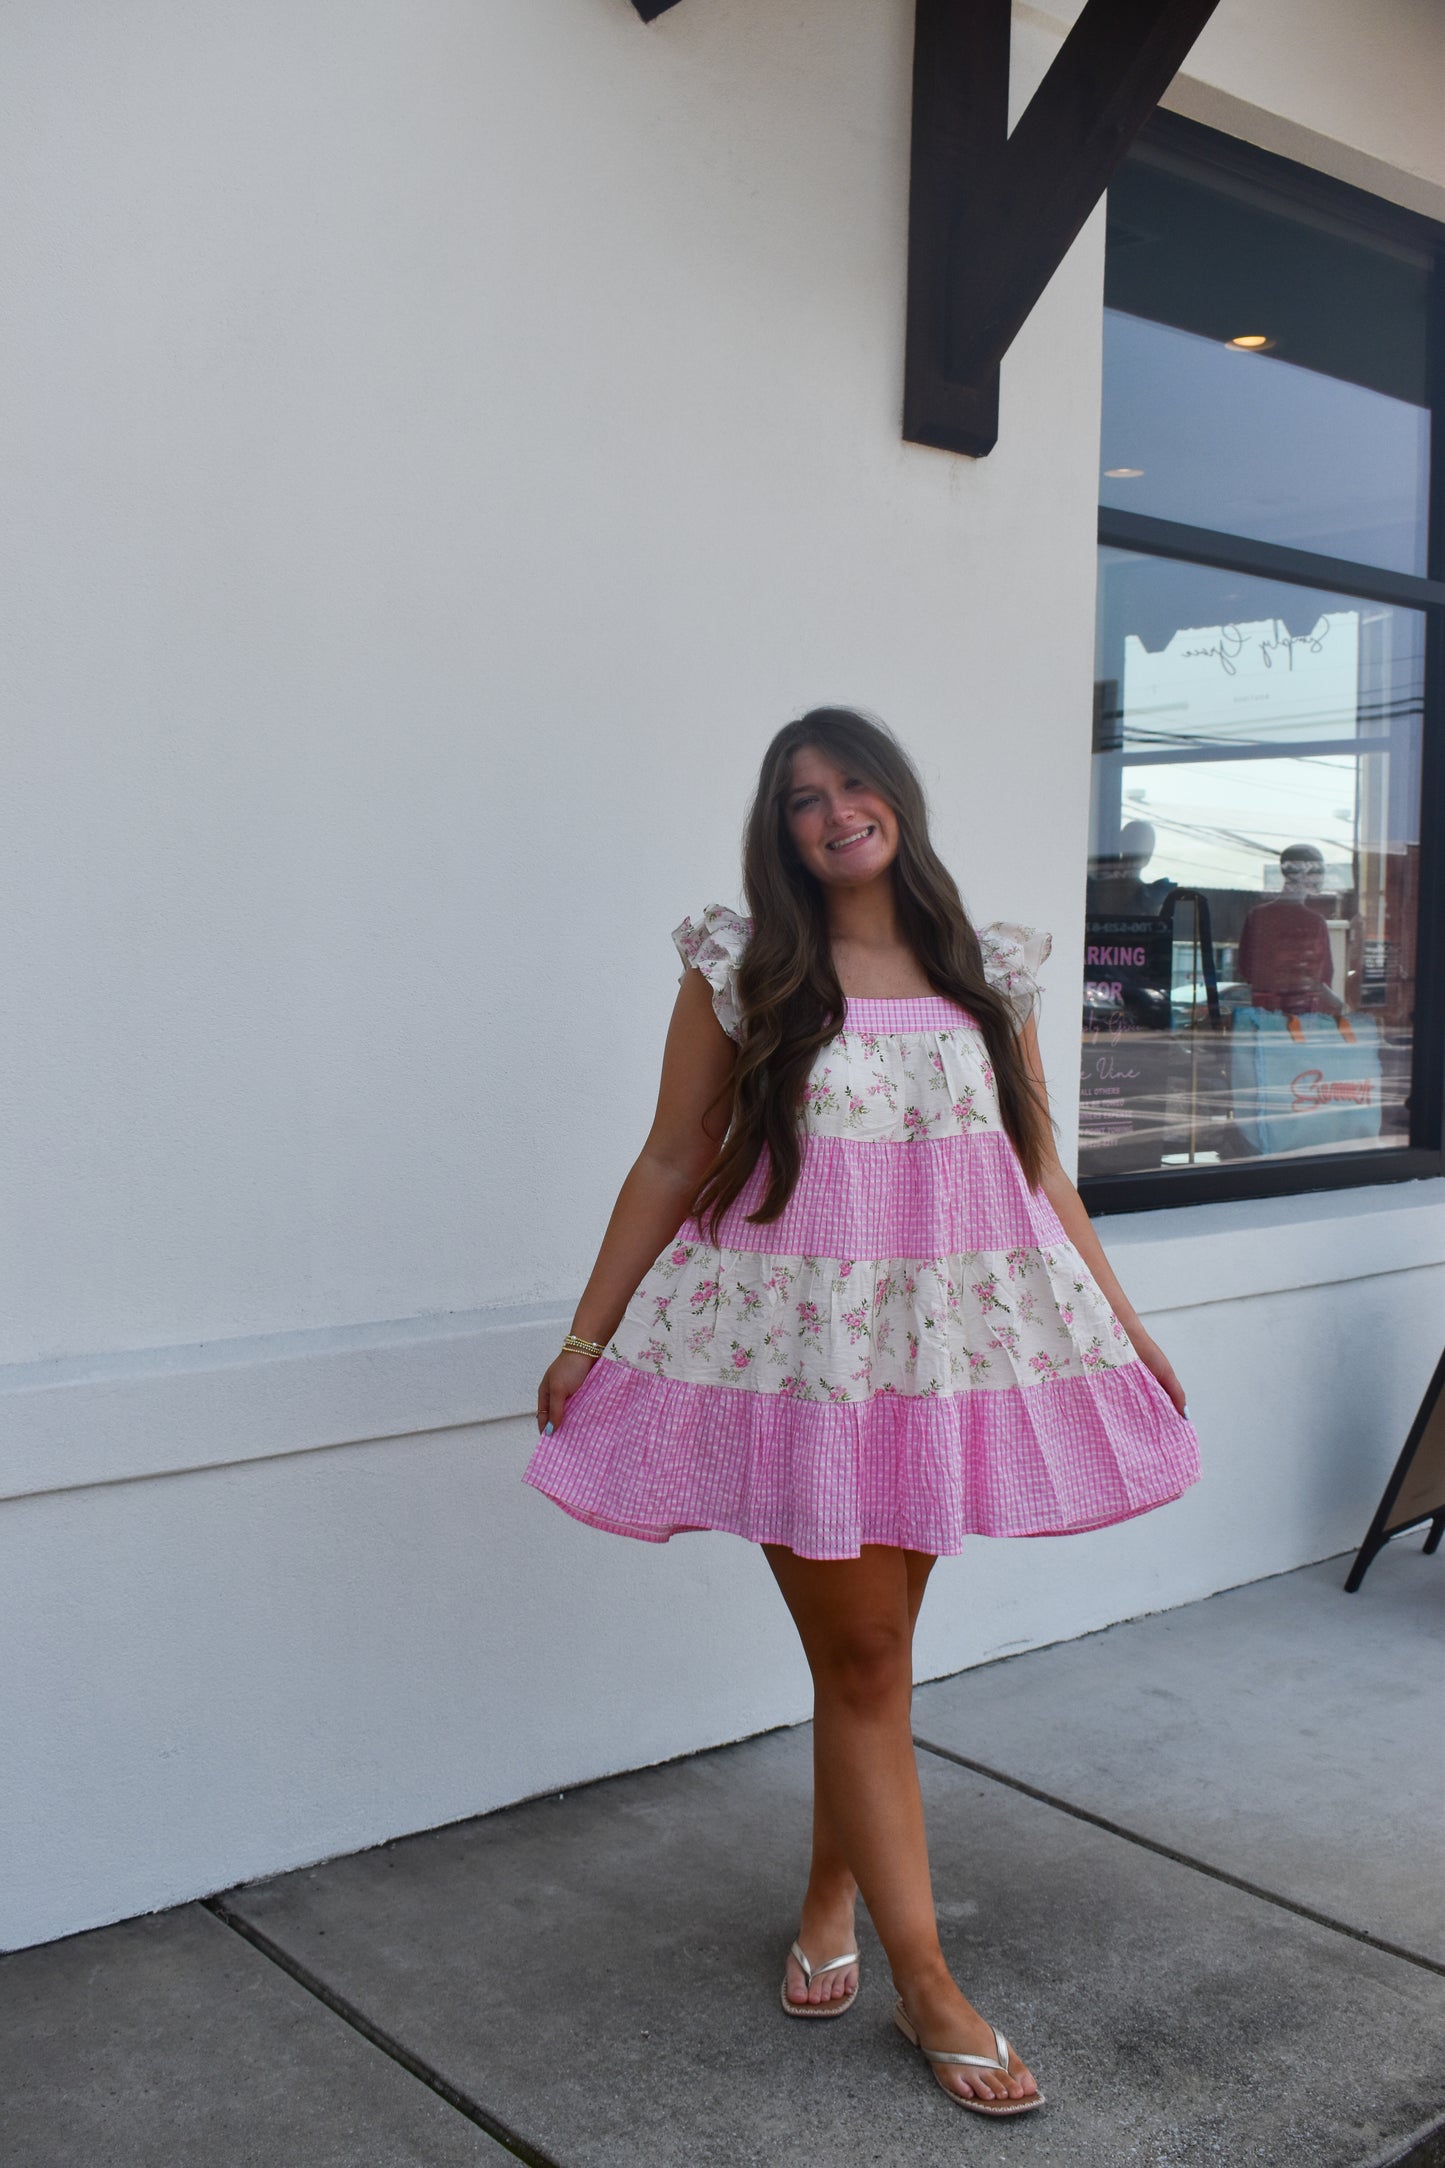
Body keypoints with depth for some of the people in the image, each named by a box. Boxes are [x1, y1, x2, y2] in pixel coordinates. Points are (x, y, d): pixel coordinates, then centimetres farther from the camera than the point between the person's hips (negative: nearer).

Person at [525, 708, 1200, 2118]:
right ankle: (926, 1982, 14)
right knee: (862, 1658, 2)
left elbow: (1041, 1168, 13)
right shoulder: (740, 972, 0)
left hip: (952, 1342, 3)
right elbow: (672, 1165, 2)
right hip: (801, 1347, -3)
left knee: (870, 1646, 10)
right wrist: (586, 1337, 2)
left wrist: (1126, 1326, 13)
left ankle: (829, 1908, 33)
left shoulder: (985, 974, 8)